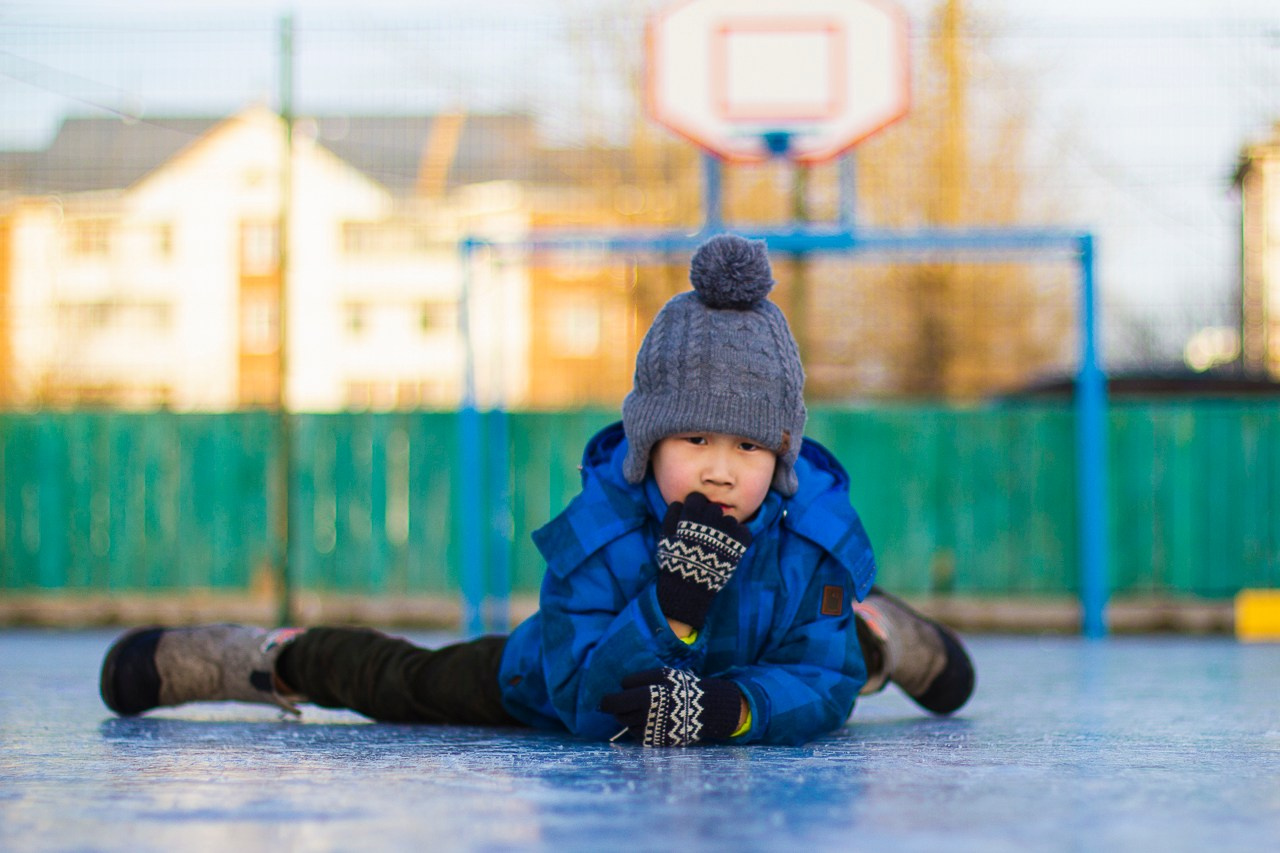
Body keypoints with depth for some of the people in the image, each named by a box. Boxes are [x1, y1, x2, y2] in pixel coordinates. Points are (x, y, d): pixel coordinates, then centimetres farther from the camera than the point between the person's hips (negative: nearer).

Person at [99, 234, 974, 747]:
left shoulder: (817, 531, -33)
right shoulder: (598, 528, -39)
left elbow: (822, 685, -32)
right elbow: (586, 700, -42)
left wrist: (724, 709, -51)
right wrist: (676, 602, -56)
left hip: (752, 677, 3)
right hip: (584, 681, -3)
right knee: (408, 680, 10)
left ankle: (879, 631, 68)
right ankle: (280, 660, 36)